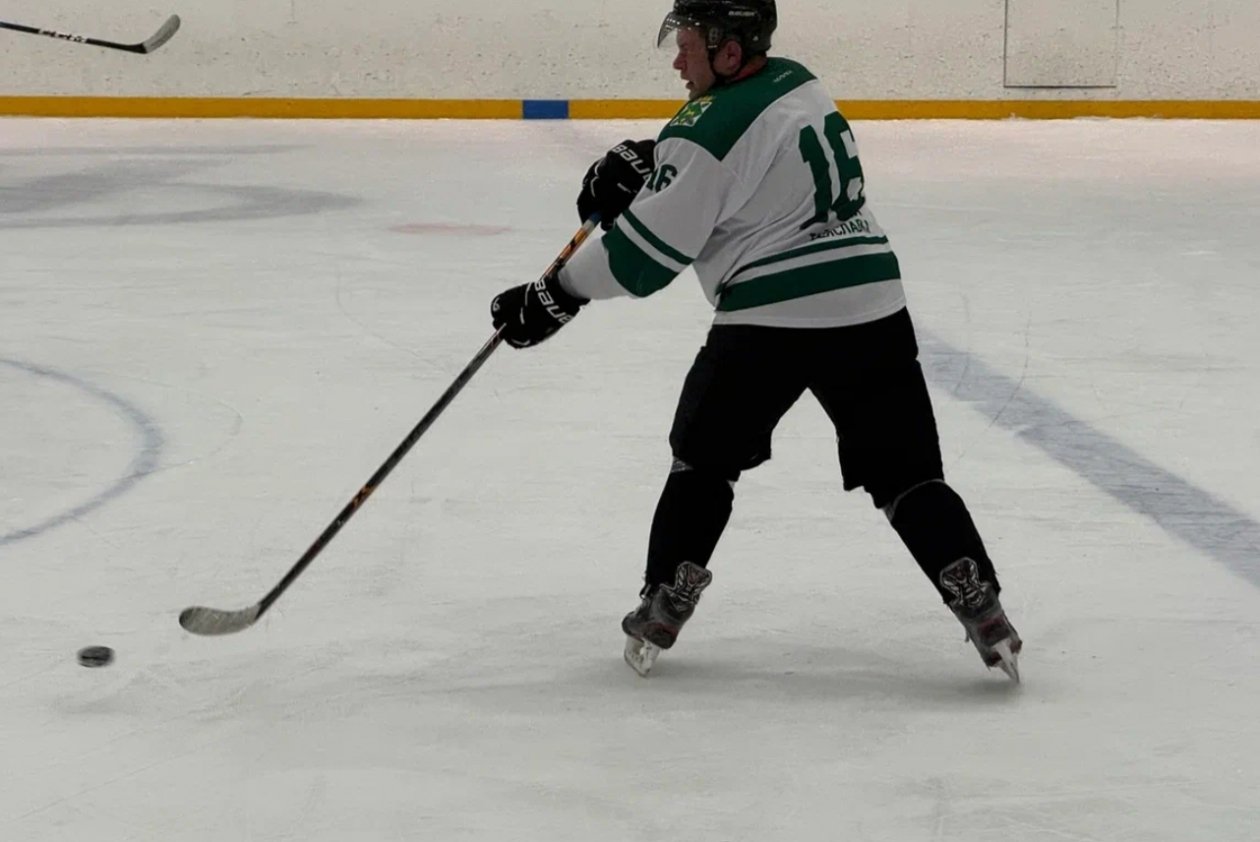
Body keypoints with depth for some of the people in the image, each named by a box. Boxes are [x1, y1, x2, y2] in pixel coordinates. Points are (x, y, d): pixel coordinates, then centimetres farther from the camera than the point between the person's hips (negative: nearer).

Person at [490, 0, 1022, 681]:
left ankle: (662, 608, 15)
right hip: (872, 312, 6)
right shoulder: (798, 82, 12)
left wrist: (556, 296, 1)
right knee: (902, 471, 8)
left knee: (704, 457, 16)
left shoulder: (709, 131, -11)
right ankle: (982, 611, -5)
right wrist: (644, 161, 17)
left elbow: (646, 251, -9)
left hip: (769, 319, -6)